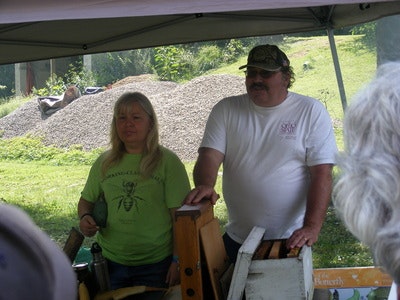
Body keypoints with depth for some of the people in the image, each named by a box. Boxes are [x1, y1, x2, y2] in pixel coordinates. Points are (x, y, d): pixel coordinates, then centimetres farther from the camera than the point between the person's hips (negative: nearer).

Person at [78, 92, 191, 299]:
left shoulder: (167, 161, -5)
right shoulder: (104, 163, 7)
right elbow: (87, 200, 18)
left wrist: (178, 260, -12)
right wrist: (85, 218, -5)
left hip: (155, 266, -3)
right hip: (110, 263, 4)